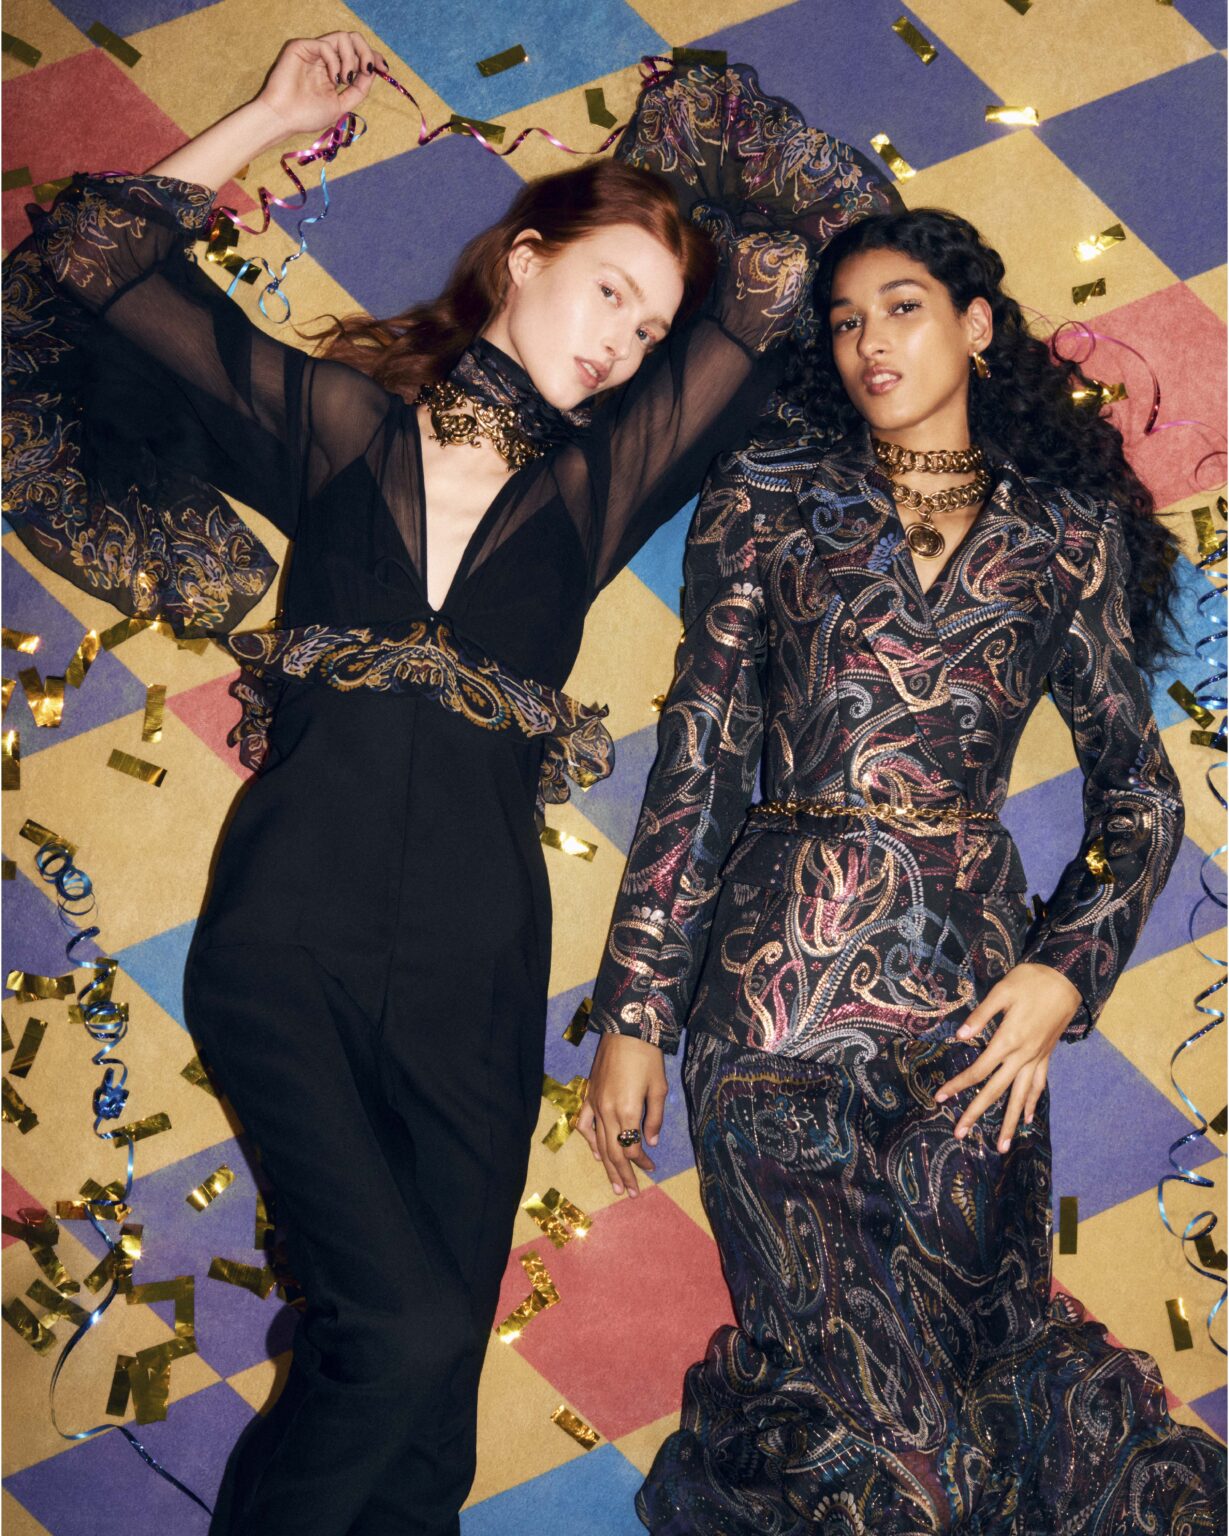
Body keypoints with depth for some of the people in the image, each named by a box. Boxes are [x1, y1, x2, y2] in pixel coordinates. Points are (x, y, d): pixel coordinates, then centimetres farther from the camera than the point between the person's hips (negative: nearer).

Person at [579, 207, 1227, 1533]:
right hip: (779, 977, -1)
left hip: (972, 993, 2)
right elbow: (696, 765, 5)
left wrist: (1067, 973, -3)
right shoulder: (767, 502, 9)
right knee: (856, 1401, -5)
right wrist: (634, 1015, 1)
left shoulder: (1068, 531, 11)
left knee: (977, 1350, 4)